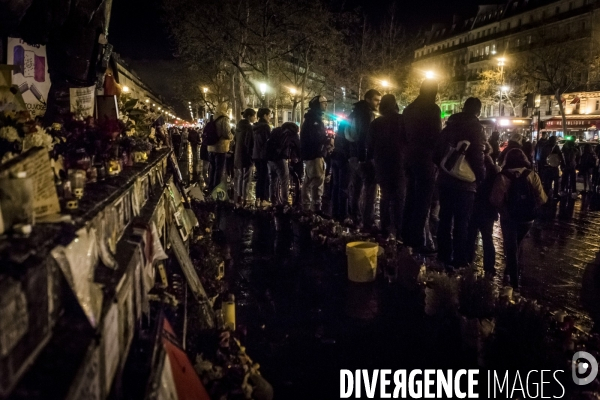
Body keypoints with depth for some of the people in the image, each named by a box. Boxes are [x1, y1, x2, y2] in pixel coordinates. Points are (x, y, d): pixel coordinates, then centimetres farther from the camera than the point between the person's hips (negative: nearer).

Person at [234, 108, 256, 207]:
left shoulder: (239, 126, 11)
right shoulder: (248, 127, -16)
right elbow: (249, 143, -19)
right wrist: (252, 155, -12)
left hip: (238, 156, 9)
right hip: (246, 156, -9)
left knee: (239, 177, 14)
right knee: (246, 179, -5)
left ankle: (238, 199, 20)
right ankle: (244, 200, -4)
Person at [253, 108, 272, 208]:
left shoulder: (256, 126, 11)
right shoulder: (266, 126, -12)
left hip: (256, 154, 8)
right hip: (264, 155, -8)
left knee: (259, 177, 11)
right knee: (265, 177, -3)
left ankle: (258, 199, 11)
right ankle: (263, 200, -3)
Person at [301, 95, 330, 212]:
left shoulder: (314, 119, 21)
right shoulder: (313, 119, -12)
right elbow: (315, 137, -23)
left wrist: (326, 140, 6)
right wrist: (328, 140, -13)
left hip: (311, 154, 11)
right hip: (314, 154, -11)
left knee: (309, 181, 13)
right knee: (318, 181, -15)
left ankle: (306, 207, 20)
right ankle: (316, 208, -18)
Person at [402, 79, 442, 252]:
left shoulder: (409, 109, 13)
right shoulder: (432, 109, -10)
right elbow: (436, 136, -13)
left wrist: (409, 152, 18)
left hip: (410, 158, 8)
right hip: (426, 159, -8)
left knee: (411, 199, 15)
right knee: (422, 201, -5)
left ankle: (407, 237, 22)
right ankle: (417, 241, -4)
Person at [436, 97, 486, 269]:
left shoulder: (450, 124, 9)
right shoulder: (476, 127, -9)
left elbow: (440, 148, 12)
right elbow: (478, 156, -15)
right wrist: (482, 176, -3)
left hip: (446, 178, 6)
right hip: (465, 180, -6)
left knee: (445, 218, 12)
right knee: (462, 221, 0)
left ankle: (444, 256, 19)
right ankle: (459, 259, 3)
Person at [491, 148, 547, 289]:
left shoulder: (503, 176, -12)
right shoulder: (532, 175, -5)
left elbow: (496, 200, -16)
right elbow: (541, 199, -7)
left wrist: (503, 208, 4)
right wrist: (530, 207, 11)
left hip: (509, 217, -3)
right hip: (527, 218, 3)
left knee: (510, 247, 11)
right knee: (515, 246, 25)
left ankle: (514, 280, 13)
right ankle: (511, 272, 32)